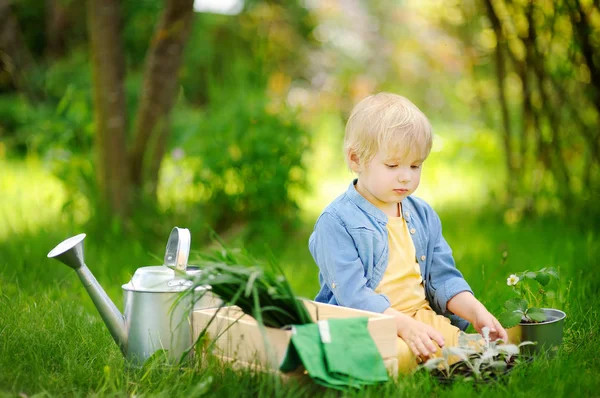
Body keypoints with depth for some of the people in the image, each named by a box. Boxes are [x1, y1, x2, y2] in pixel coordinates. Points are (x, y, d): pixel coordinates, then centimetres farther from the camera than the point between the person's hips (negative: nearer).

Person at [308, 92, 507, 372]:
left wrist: (477, 312, -2)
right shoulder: (336, 221, -7)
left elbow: (444, 278, 16)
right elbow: (352, 294, -16)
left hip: (422, 316, 6)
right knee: (399, 354, -39)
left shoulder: (423, 215, 16)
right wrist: (405, 326, -26)